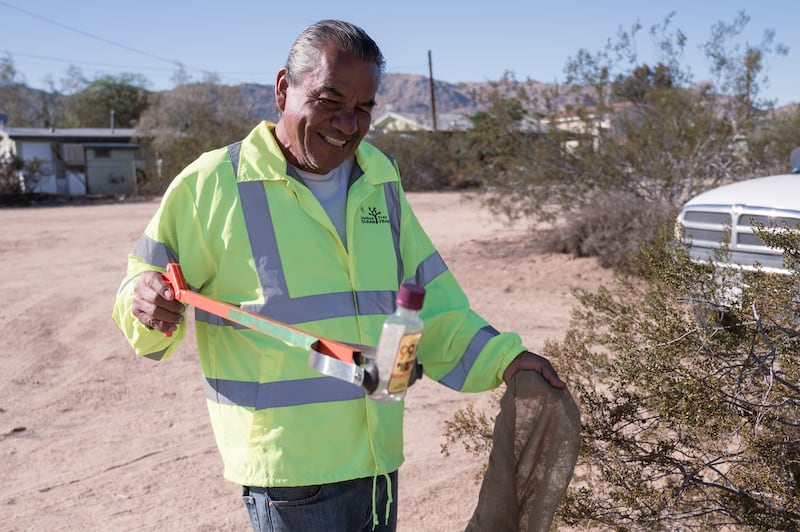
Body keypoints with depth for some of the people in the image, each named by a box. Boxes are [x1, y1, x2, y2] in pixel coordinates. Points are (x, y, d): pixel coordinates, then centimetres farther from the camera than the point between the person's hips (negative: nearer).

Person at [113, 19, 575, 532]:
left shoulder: (380, 180, 7)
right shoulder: (213, 183, -9)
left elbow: (427, 299, 10)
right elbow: (145, 281, -2)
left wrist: (500, 357, 0)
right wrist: (146, 304, -25)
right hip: (287, 466, -5)